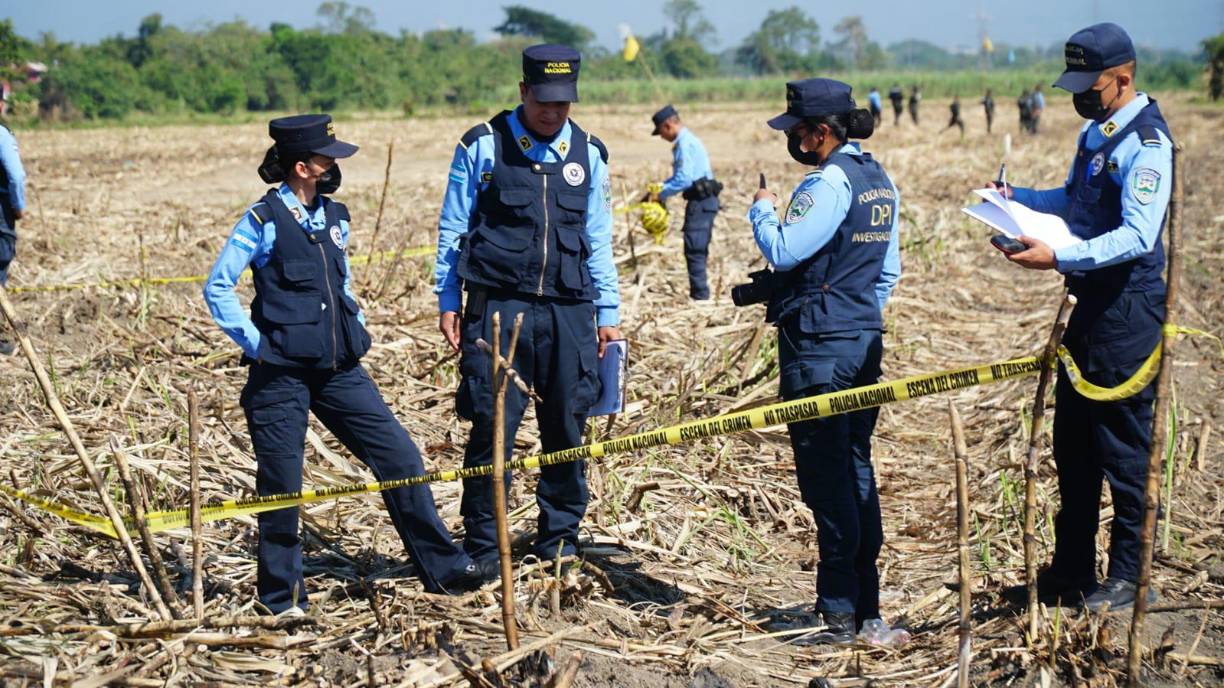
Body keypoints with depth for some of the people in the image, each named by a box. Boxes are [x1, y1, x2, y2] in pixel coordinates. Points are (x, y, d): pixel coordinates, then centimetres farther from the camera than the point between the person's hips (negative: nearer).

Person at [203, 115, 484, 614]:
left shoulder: (334, 217, 11)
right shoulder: (264, 221, -8)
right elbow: (217, 287, -6)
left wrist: (357, 331, 13)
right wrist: (255, 342, -9)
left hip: (340, 370, 6)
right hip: (281, 374, -6)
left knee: (400, 458, 1)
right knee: (281, 485, 2)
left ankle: (443, 569, 10)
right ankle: (283, 599, 17)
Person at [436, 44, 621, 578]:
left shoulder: (588, 154, 11)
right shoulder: (482, 147, 2)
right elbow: (452, 229, 6)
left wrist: (608, 312, 14)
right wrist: (448, 301, 2)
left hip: (568, 311, 3)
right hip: (499, 307, -3)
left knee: (567, 428, 5)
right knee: (492, 427, -3)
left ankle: (560, 538, 19)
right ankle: (483, 548, 8)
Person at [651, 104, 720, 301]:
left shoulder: (685, 143, -14)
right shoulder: (687, 140, 18)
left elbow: (683, 179, -20)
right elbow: (681, 176, 23)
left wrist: (662, 194, -10)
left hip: (700, 201, -10)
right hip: (703, 200, 10)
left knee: (694, 250, -9)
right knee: (698, 250, 14)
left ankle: (700, 295, -7)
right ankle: (699, 294, 21)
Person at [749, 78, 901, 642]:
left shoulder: (829, 182, -16)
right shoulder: (880, 181, 13)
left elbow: (783, 251, -19)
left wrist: (762, 211, -1)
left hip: (818, 346, -9)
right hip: (864, 341, 9)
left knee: (826, 476, -4)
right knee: (856, 468, 14)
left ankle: (840, 612, 0)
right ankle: (866, 605, 20)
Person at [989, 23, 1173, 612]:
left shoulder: (1147, 143, -16)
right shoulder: (1095, 133, 13)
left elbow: (1137, 237, -25)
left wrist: (1058, 258, -32)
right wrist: (1014, 198, 12)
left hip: (1129, 308, -10)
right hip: (1093, 302, 10)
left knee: (1124, 447, -1)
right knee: (1073, 441, 15)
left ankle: (1127, 576, 11)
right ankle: (1071, 568, 26)